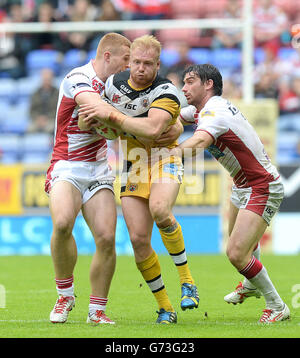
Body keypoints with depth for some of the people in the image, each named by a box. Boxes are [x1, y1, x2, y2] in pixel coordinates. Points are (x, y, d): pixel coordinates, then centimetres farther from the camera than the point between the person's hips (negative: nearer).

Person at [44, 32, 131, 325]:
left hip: (98, 172, 7)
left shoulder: (109, 84, 16)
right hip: (67, 167, -7)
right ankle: (65, 295, -11)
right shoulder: (78, 78, -11)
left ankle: (97, 310, 3)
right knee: (62, 223, -32)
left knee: (106, 237, -12)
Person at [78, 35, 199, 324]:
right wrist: (93, 117, -2)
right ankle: (165, 307, 6)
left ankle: (187, 280, -19)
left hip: (163, 158, -5)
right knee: (138, 239, -7)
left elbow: (152, 129, -31)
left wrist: (112, 115, -27)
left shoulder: (166, 91, -15)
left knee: (159, 210, -35)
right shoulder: (114, 83, 3)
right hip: (132, 167, 5)